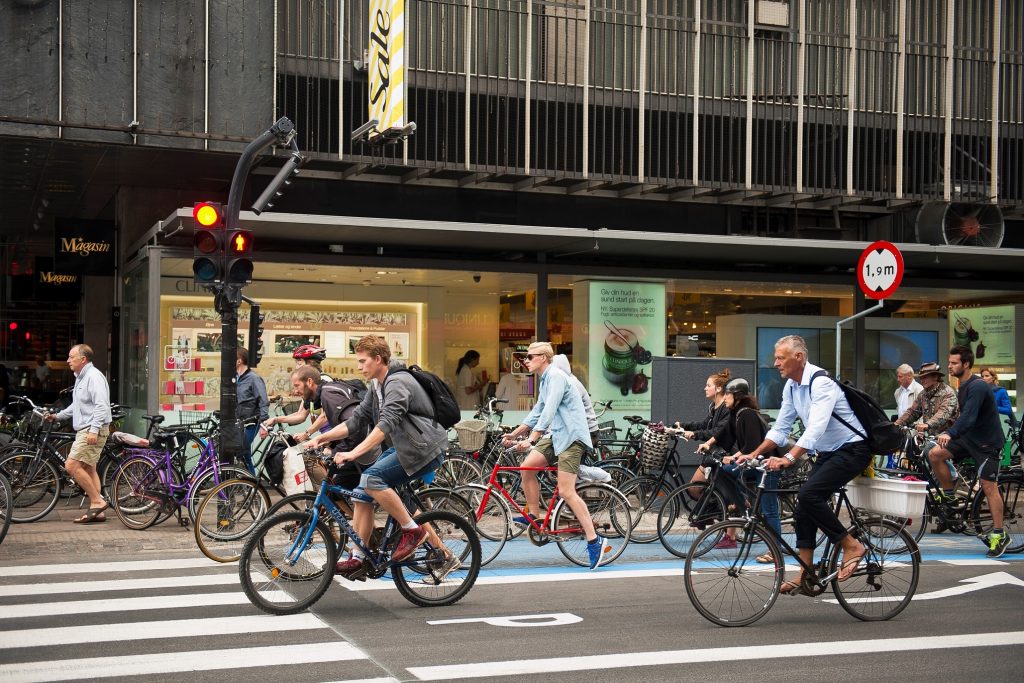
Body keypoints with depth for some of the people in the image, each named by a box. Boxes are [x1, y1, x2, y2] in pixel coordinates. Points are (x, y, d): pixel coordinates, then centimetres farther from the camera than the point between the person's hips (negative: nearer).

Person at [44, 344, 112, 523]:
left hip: (93, 431, -11)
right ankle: (97, 512, 14)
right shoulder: (80, 378, 18)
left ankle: (97, 501, -9)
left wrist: (94, 430, -28)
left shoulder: (94, 377, -15)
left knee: (72, 466, -15)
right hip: (84, 430, 11)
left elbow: (101, 406, -23)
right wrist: (58, 416, 23)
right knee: (88, 469, 11)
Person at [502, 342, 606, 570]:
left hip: (572, 436, -9)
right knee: (527, 467, -3)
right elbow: (537, 412, 24)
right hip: (557, 436, 9)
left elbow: (549, 412, -24)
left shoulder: (556, 376, -14)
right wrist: (514, 434, 18)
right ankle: (533, 518, 9)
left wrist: (531, 439, -29)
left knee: (566, 491, -15)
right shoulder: (544, 380, 18)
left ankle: (594, 540, -11)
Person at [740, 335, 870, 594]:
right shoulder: (791, 386, 5)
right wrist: (755, 453, -1)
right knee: (803, 509, 2)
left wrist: (788, 458, -45)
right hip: (827, 453, 9)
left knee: (808, 494, -25)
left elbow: (816, 428, -35)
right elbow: (780, 429, 11)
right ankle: (805, 577, 7)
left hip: (852, 449, -9)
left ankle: (851, 546, -11)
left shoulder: (821, 383, -23)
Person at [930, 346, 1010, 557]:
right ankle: (949, 494, 8)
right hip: (970, 437, 8)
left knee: (988, 485, -9)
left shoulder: (978, 387, -21)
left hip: (988, 441, -8)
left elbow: (969, 417, -33)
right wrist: (949, 434, 23)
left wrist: (950, 434, -45)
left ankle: (999, 534, -2)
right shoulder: (963, 386, 8)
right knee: (935, 454, -8)